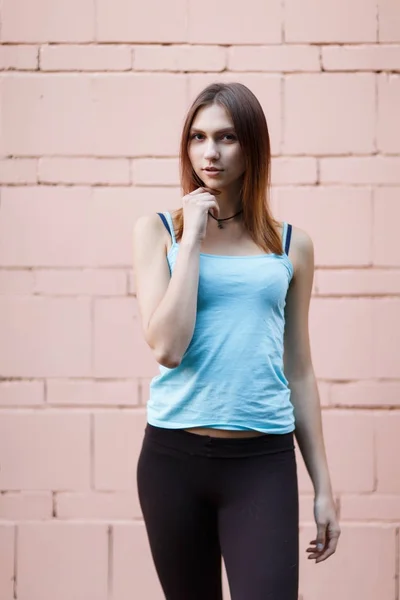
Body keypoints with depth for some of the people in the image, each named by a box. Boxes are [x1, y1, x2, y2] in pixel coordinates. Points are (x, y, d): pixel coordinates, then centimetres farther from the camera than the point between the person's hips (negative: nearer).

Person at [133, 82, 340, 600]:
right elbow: (166, 346, -10)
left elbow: (299, 370, 11)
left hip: (264, 460, 0)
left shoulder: (291, 245, 7)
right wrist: (192, 236, -8)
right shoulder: (157, 230, 4)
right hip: (174, 457, 0)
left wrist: (323, 487, 10)